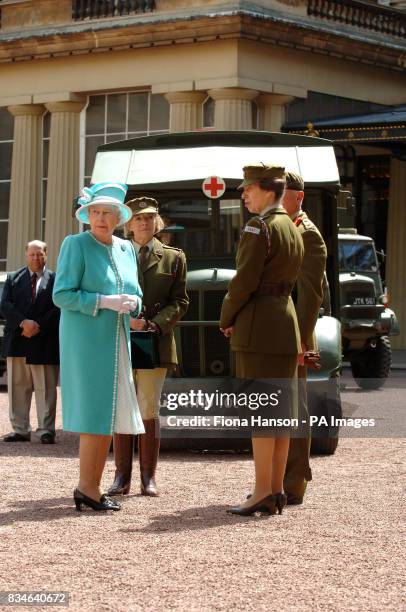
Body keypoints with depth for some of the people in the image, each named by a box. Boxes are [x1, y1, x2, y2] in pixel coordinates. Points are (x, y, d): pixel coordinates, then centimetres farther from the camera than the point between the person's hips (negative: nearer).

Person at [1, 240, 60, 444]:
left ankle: (46, 430, 3)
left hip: (44, 341, -3)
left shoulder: (55, 280, 3)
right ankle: (20, 429, 11)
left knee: (45, 388, -1)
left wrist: (38, 326, -14)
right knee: (17, 388, 6)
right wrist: (23, 322, -14)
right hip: (16, 341, 3)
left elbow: (58, 308, -5)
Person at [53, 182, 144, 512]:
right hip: (87, 340, -7)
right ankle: (86, 488, -4)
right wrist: (104, 302, -19)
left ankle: (93, 487, 14)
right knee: (94, 413, -9)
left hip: (116, 342, 7)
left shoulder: (126, 249, 13)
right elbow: (62, 295, -11)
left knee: (109, 414, 7)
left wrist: (132, 302, -5)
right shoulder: (75, 245, -5)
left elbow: (135, 294, 18)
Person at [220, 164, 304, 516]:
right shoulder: (294, 231, 16)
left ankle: (263, 492, -10)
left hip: (257, 326, -9)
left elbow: (245, 280, -17)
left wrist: (226, 320, -3)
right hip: (286, 322, 9)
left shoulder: (259, 227, -11)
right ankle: (277, 490, 11)